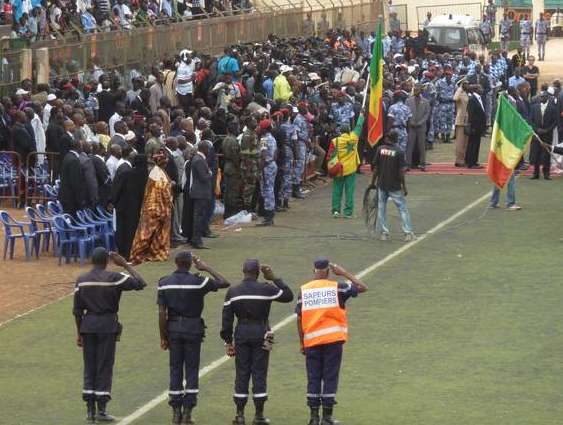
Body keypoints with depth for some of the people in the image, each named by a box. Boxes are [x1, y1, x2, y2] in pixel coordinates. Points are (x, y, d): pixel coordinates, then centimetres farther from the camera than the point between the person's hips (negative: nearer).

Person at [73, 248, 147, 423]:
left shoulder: (81, 280, 3)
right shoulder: (114, 278, -9)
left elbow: (77, 310, 5)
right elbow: (140, 283, -6)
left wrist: (79, 333, 12)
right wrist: (125, 265, 0)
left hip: (88, 325, 4)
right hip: (108, 325, -3)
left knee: (89, 367, 10)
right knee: (105, 367, 3)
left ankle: (90, 410, 10)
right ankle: (101, 410, 4)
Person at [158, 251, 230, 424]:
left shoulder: (164, 283, -2)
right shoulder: (198, 282, -10)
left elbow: (161, 313, -3)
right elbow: (225, 283, -1)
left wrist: (163, 337, 4)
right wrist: (206, 268, 5)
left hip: (173, 328, 2)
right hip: (193, 329, -2)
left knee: (175, 370, 9)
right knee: (191, 371, 4)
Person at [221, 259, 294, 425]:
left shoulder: (232, 292, 2)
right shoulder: (266, 289, -7)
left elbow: (227, 318, 2)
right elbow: (289, 296, 4)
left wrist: (228, 341, 8)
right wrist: (275, 279, 10)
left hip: (241, 334, 2)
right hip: (261, 334, -2)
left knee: (241, 374, 7)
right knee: (259, 374, 3)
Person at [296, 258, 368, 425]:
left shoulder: (304, 290, 3)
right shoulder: (337, 287, -2)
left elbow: (299, 319, 3)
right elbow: (363, 287, 5)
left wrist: (302, 343, 10)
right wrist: (344, 273, 10)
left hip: (311, 341, 2)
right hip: (333, 340, -2)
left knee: (313, 378, 8)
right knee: (330, 378, 4)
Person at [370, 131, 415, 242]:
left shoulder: (380, 150, -3)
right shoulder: (399, 152, -11)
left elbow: (376, 168, 0)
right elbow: (401, 171, -11)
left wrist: (373, 182, 11)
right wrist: (404, 186, -3)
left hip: (381, 185, 3)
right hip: (395, 186, -3)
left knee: (381, 208, 12)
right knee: (402, 208, 4)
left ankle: (384, 232, 12)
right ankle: (408, 233, 0)